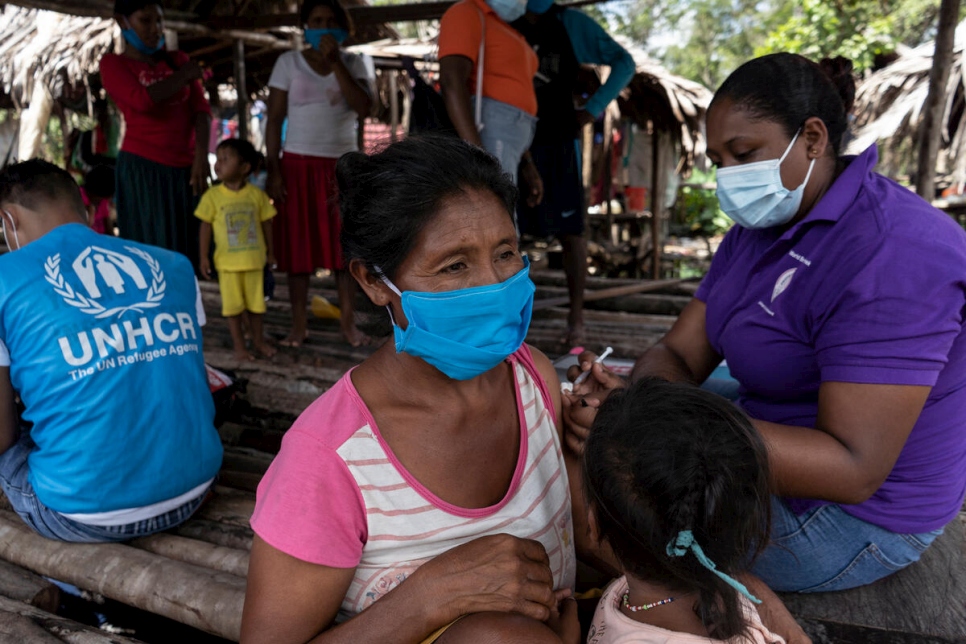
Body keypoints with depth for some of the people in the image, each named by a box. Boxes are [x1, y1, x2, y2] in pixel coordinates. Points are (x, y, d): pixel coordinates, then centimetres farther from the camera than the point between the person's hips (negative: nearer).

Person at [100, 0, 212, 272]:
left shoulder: (178, 60, 15)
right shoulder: (113, 64, 3)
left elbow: (201, 109, 3)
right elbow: (142, 100, -16)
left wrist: (201, 156, -12)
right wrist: (185, 75, -3)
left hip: (185, 168, 4)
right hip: (142, 168, -4)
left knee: (186, 253, 3)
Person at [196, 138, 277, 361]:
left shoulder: (256, 195, -2)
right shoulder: (213, 195, -4)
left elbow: (266, 224, 6)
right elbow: (206, 227, -2)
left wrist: (269, 252, 9)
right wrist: (204, 258, -5)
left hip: (254, 259, 1)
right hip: (227, 261, -1)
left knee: (255, 302, 12)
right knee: (233, 305, 5)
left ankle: (258, 339, 29)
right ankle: (239, 345, 17)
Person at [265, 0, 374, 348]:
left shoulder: (353, 62, 7)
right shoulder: (288, 62, 4)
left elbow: (363, 107, -11)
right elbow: (274, 118, 1)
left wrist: (335, 61, -12)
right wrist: (273, 169, -7)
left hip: (344, 165, 1)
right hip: (298, 164, -1)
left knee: (345, 243, 1)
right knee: (298, 244, -1)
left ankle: (348, 322, 6)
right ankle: (299, 323, 7)